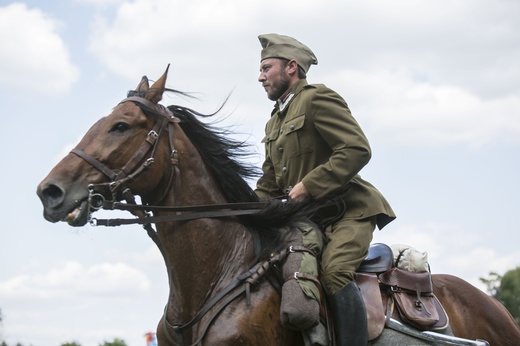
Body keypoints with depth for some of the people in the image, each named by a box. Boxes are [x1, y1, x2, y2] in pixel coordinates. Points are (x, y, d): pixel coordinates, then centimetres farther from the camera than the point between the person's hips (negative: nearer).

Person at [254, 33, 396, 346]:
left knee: (334, 271, -32)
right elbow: (269, 185, 26)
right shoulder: (274, 123, 21)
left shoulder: (318, 99, -8)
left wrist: (309, 185, -21)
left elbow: (357, 150, -20)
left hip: (348, 210, -9)